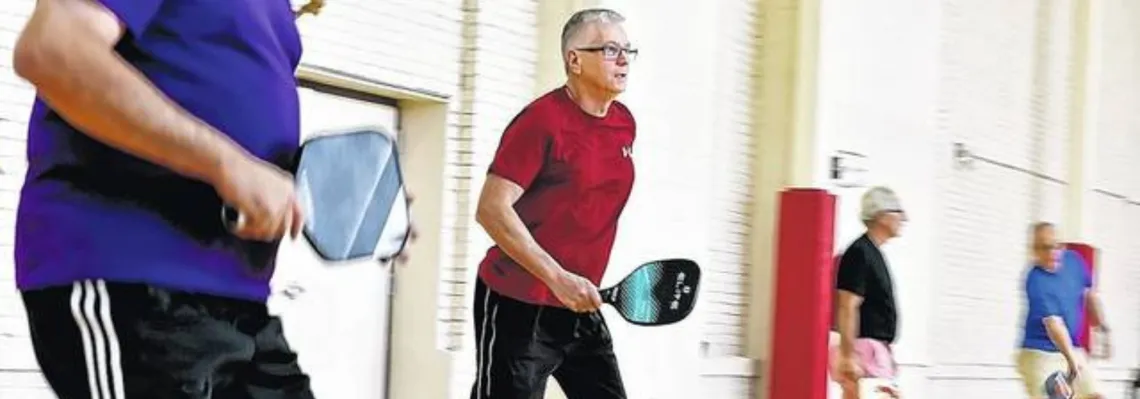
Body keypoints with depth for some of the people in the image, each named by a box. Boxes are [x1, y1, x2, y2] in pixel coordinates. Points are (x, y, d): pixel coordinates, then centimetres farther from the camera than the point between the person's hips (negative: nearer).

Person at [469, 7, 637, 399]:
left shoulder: (625, 124, 8)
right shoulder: (543, 120, -15)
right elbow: (491, 209, -20)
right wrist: (557, 278, -26)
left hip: (580, 307, 8)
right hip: (517, 306, -8)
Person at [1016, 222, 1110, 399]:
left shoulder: (1073, 260, -2)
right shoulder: (1036, 282, -24)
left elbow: (1090, 295, 15)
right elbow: (1053, 323, -34)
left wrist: (1102, 328, 14)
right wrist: (1070, 358, -45)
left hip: (1072, 350, 7)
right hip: (1040, 354, -7)